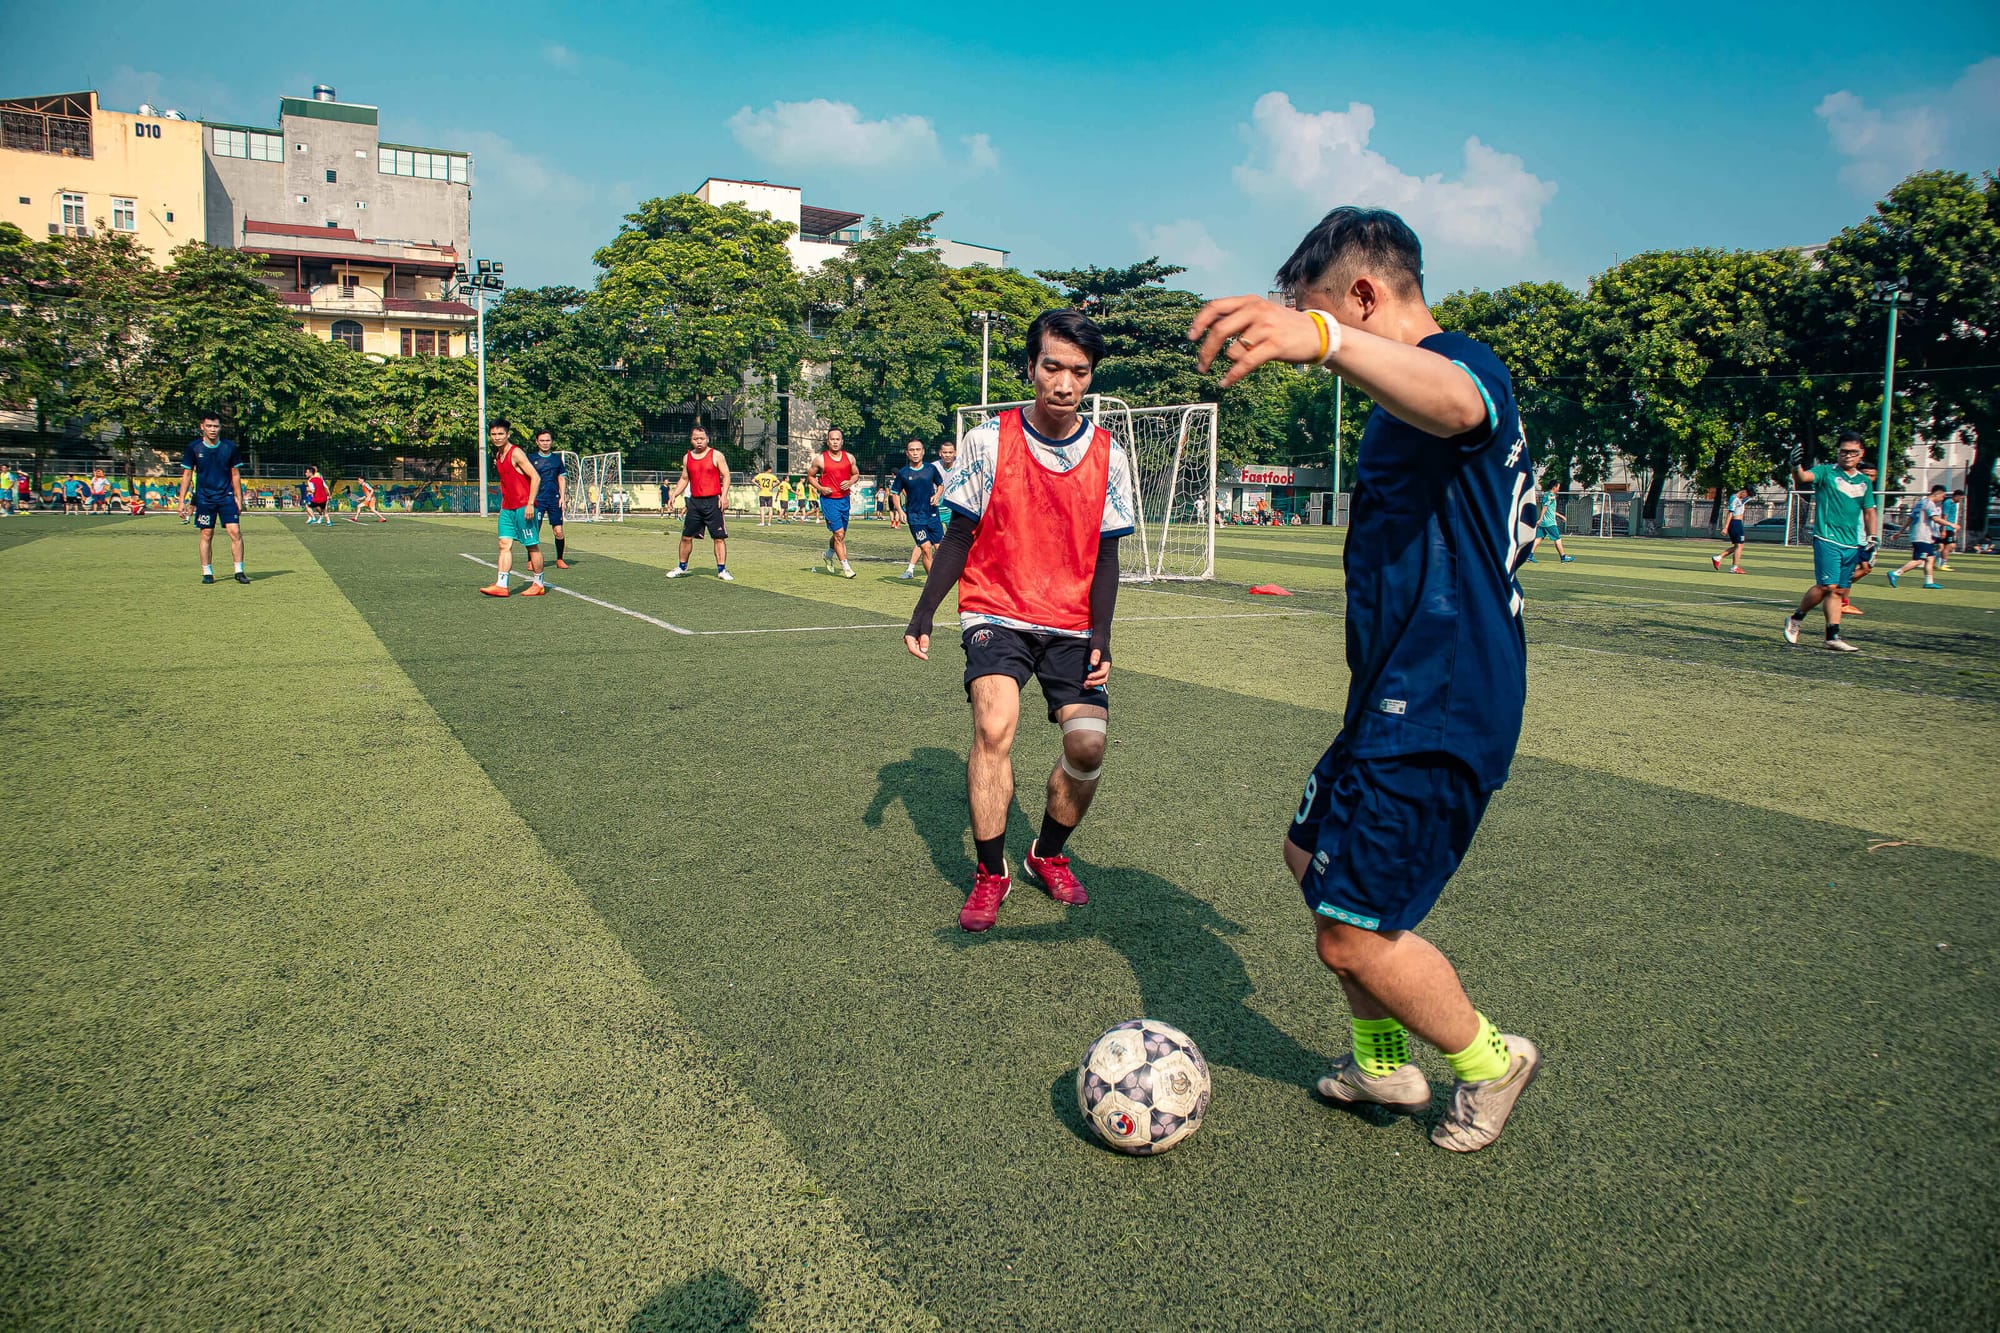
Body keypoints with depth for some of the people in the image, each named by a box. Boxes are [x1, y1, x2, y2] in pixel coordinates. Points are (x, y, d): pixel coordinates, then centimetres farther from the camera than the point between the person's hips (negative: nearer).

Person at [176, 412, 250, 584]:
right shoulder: (194, 447, -1)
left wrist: (239, 499, 5)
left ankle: (239, 571, -2)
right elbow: (187, 475, 4)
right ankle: (207, 572, 12)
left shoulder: (229, 447, 1)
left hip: (227, 497, 0)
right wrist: (181, 501, 0)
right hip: (204, 498, 0)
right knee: (206, 535, 3)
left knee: (235, 532, -9)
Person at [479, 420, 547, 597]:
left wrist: (530, 504, -20)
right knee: (505, 544, 1)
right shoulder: (498, 455, 14)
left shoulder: (516, 453, -13)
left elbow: (535, 477, -18)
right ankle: (501, 585, -1)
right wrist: (503, 504, 21)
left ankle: (539, 585, 9)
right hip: (507, 508, 8)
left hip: (523, 507, -8)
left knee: (532, 545, 1)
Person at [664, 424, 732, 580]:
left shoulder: (716, 456, -1)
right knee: (686, 537, 7)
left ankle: (721, 570, 2)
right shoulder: (687, 457, 11)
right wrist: (673, 495, 6)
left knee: (719, 537, -4)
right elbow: (684, 479, 18)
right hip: (694, 502, 4)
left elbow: (726, 476, -3)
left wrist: (723, 496, -15)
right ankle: (682, 568, 21)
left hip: (713, 502, -4)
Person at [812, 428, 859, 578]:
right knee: (839, 534, -11)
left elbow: (855, 473, 16)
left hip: (844, 499, 4)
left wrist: (850, 482, -5)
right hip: (828, 500, -4)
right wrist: (820, 488, -9)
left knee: (840, 534, 16)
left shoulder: (849, 457, 3)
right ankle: (845, 567, -5)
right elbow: (810, 476, 7)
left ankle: (829, 554, 45)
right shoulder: (820, 459, -6)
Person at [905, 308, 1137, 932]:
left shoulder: (1108, 455, -1)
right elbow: (959, 536, 1)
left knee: (1088, 745, -11)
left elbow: (1105, 556, 4)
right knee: (994, 726, -24)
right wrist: (923, 616, -2)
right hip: (995, 614, -2)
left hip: (1072, 627, 2)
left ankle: (1048, 854, 19)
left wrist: (1100, 639, -7)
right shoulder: (989, 440, -6)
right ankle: (990, 872, -5)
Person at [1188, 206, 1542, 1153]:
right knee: (1312, 856, 22)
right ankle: (1383, 1063, 38)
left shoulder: (1461, 361, -16)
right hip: (1399, 701, 11)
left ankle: (1489, 1062, 23)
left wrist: (1324, 338, -62)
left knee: (1355, 937, -5)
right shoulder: (1402, 402, 18)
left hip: (1438, 715, -11)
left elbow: (1456, 403, -44)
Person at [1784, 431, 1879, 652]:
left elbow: (1870, 512, 21)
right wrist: (1796, 467, -45)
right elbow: (1803, 477, -21)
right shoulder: (1826, 472, -1)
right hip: (1827, 540, -5)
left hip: (1853, 545, 5)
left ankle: (1833, 636, 4)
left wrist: (1872, 540, 12)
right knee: (1827, 586, -13)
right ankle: (1795, 619, 7)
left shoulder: (1865, 482, 15)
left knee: (1839, 590, 4)